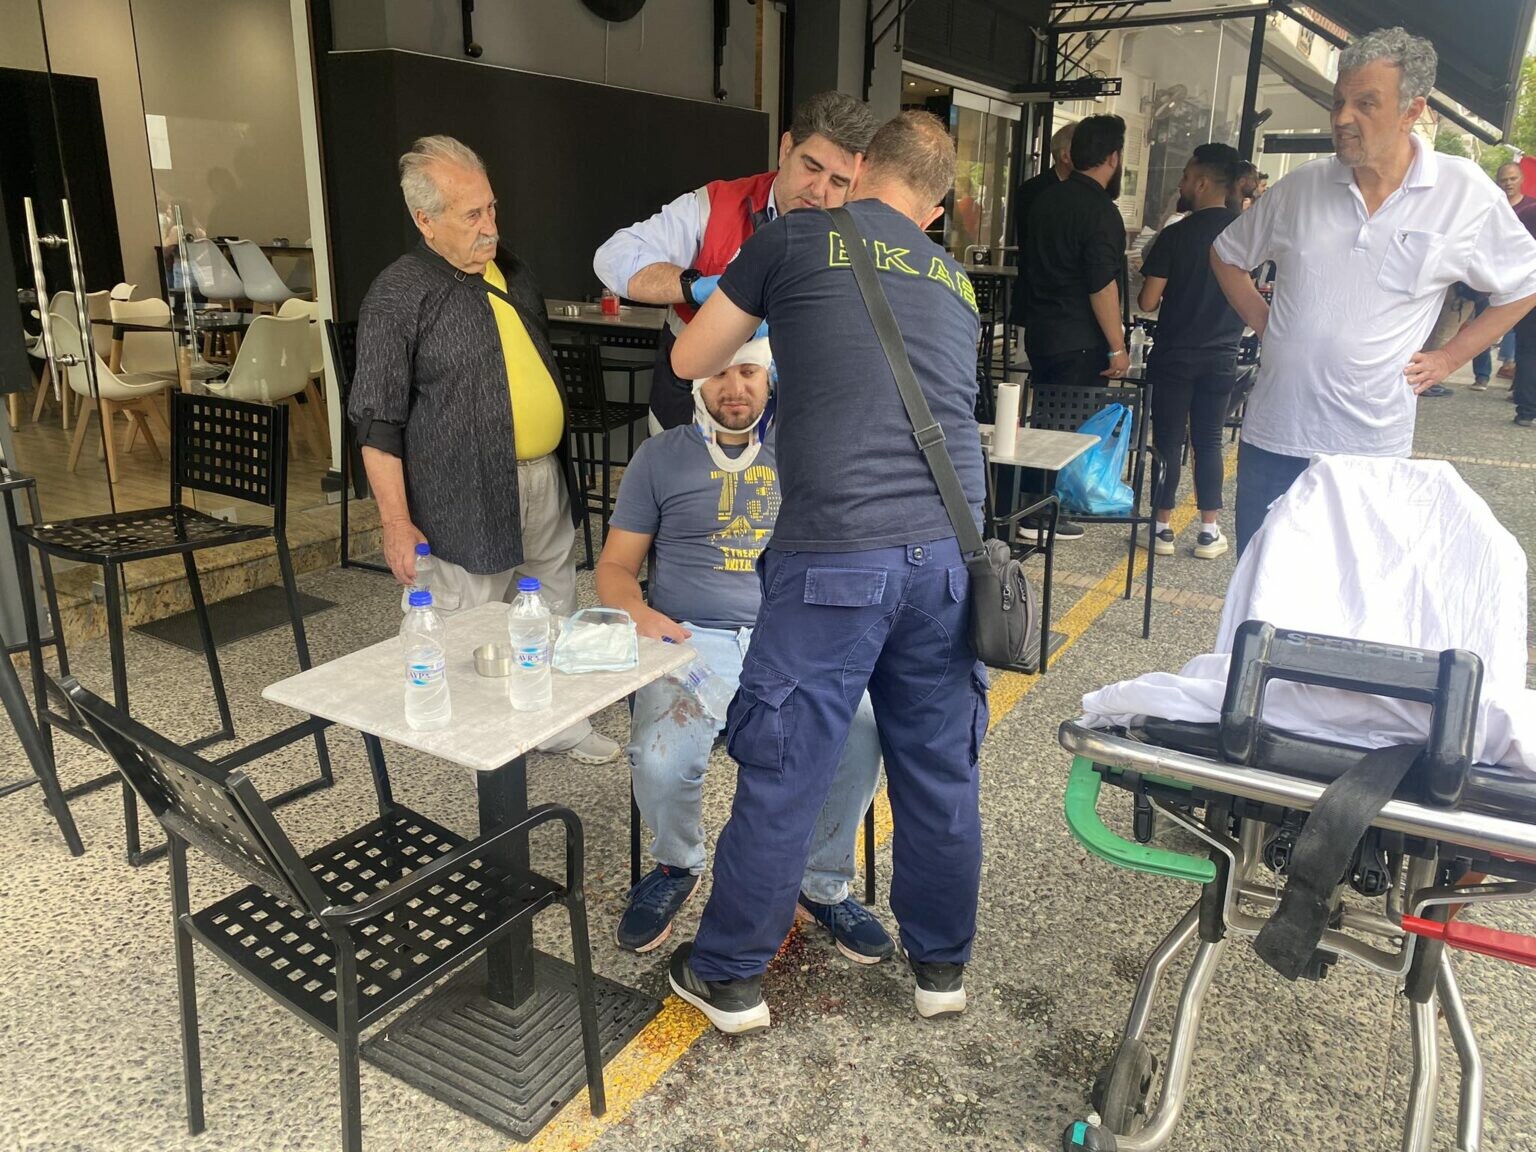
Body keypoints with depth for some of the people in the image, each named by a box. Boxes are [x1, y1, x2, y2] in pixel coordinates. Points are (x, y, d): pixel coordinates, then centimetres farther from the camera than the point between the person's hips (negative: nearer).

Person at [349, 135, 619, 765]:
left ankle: (558, 719, 36)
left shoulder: (511, 274, 9)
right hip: (473, 498, -7)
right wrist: (397, 526, -15)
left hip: (547, 477, 7)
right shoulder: (398, 298, -13)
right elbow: (378, 424, -13)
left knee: (556, 616, 18)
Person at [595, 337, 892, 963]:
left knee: (862, 730, -28)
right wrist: (638, 613, -12)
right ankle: (675, 867, 7)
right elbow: (615, 565, 11)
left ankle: (822, 884, 0)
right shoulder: (661, 455, 11)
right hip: (691, 639, -1)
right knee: (660, 760, -30)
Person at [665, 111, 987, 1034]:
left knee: (785, 771, 7)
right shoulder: (957, 282, 18)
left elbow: (690, 362, 13)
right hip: (950, 550, 5)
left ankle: (729, 976, 25)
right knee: (941, 767, 16)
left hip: (836, 556, -4)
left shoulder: (798, 240, 5)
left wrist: (761, 327, 34)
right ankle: (942, 965, 35)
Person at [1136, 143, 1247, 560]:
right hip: (1222, 357, 3)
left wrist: (1160, 284, 9)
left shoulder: (1176, 235, -13)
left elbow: (1148, 302, -12)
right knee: (1208, 442, 12)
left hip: (1174, 356, -3)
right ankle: (1209, 531, 13)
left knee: (1168, 441, 6)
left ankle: (1163, 527, 10)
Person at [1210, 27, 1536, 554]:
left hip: (1371, 450, -2)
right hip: (1272, 438, 2)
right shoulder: (1301, 186, 2)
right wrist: (1263, 323, 7)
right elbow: (1227, 253, 17)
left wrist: (1448, 358, 2)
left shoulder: (1466, 194, -3)